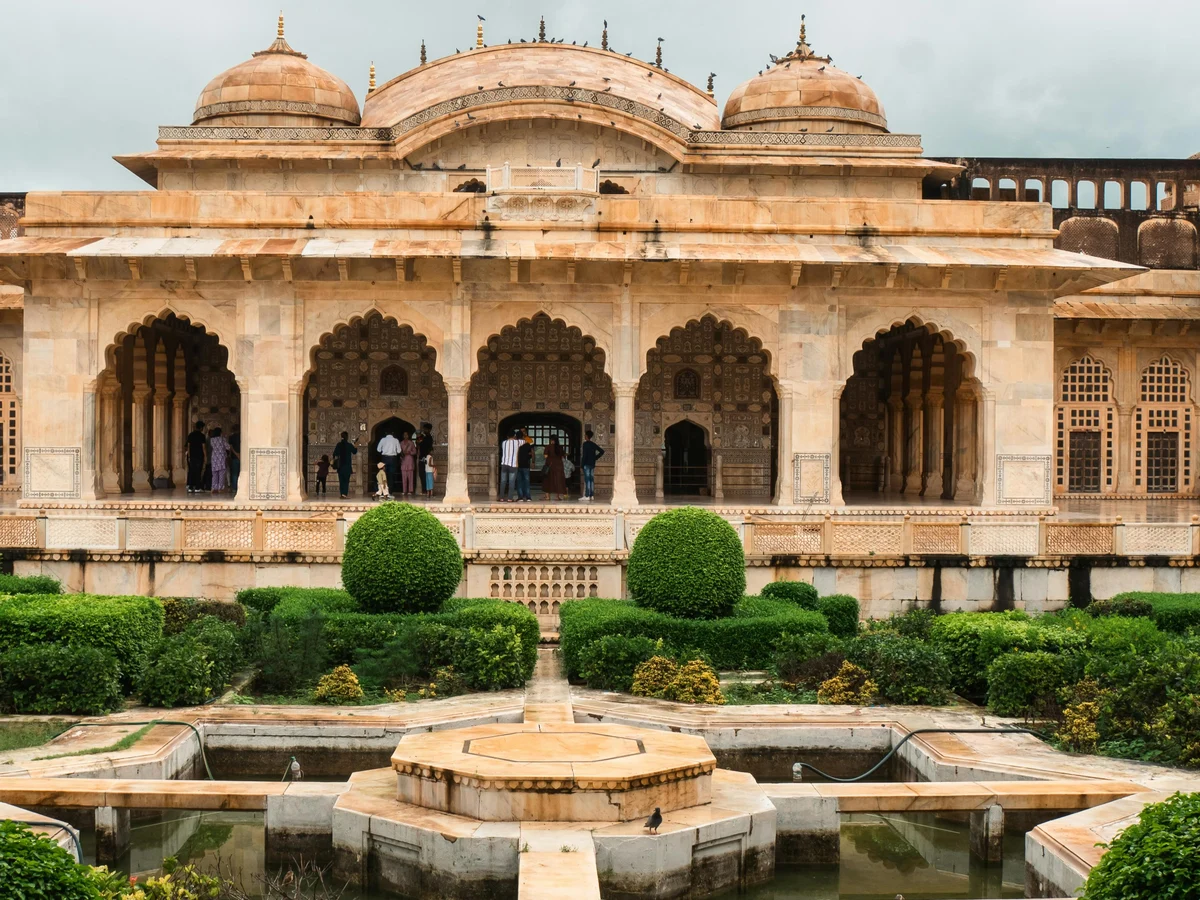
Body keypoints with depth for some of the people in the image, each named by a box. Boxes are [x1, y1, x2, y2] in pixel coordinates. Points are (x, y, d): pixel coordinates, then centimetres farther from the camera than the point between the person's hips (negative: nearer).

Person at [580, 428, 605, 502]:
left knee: (587, 480, -9)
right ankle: (592, 495, 10)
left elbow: (584, 455, -16)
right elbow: (602, 451, 15)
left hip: (587, 464, -7)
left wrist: (581, 464, -12)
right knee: (591, 479, 9)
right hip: (592, 464, 7)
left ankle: (587, 496, -12)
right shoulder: (594, 444, 11)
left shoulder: (585, 444, -10)